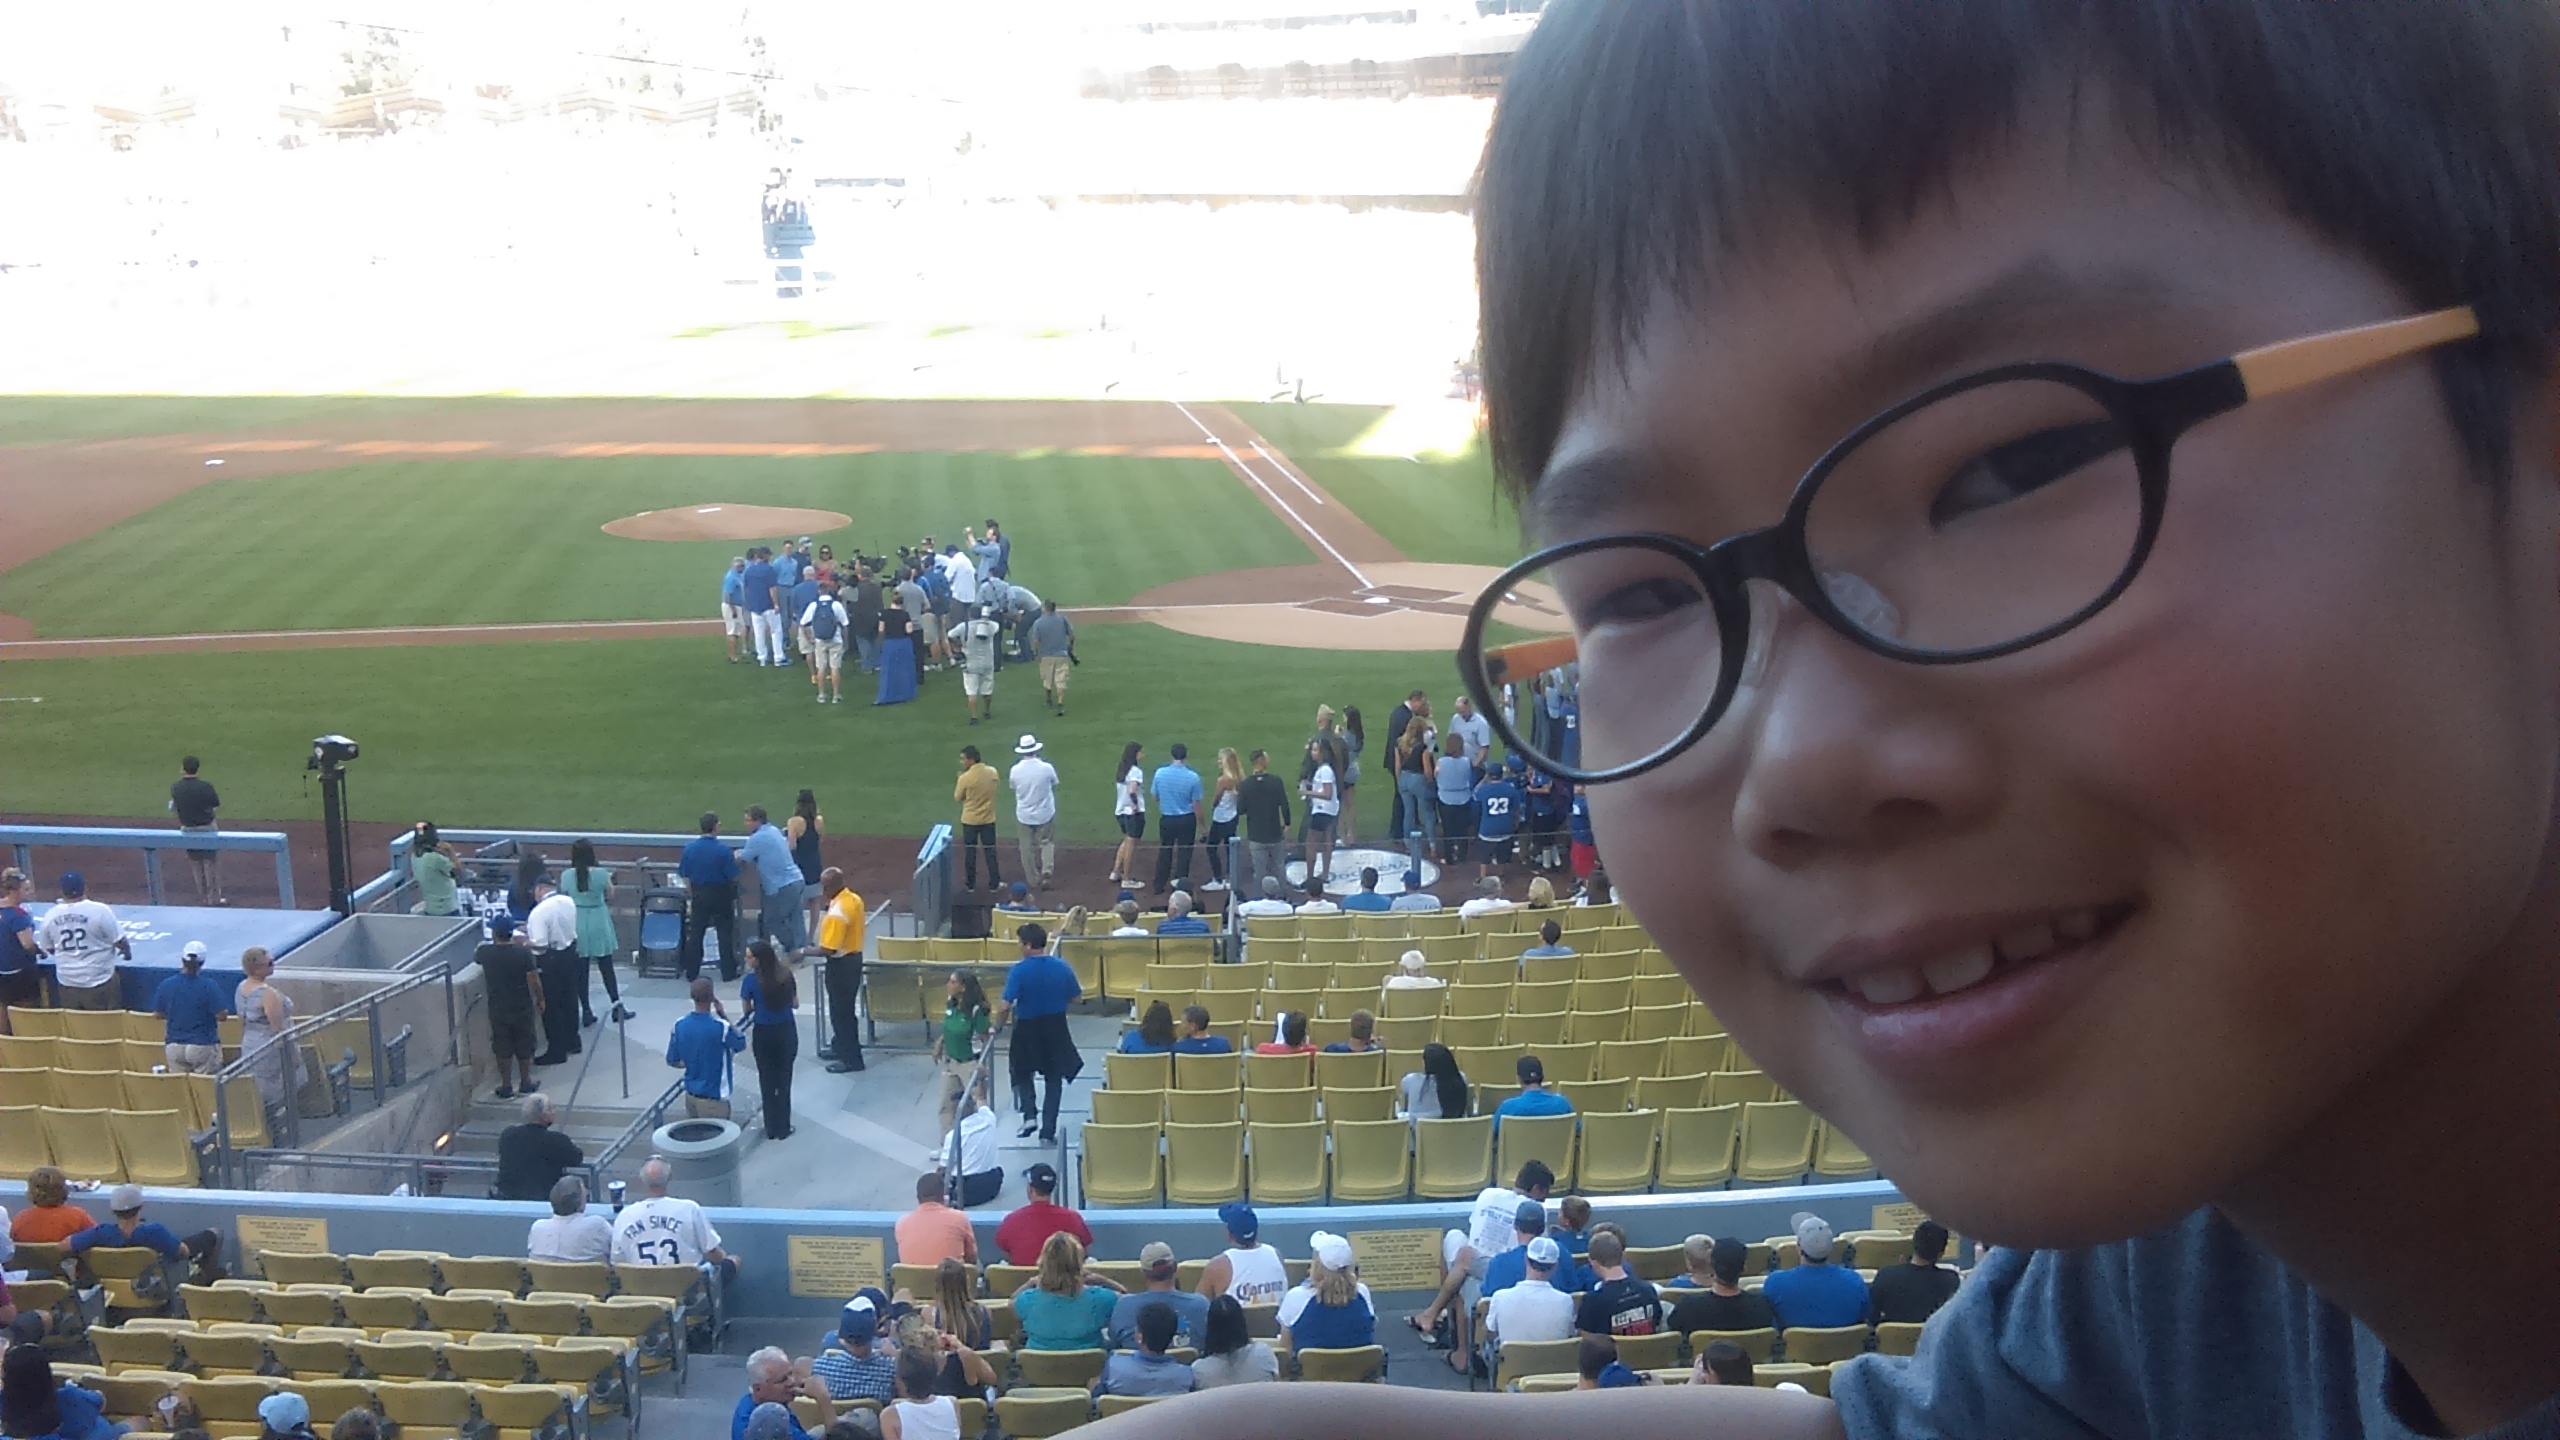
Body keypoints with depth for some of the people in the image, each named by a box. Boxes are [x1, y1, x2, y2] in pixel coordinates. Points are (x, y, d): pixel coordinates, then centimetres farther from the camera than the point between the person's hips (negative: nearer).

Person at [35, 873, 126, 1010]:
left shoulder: (51, 915, -1)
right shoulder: (99, 911, -15)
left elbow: (47, 948, 12)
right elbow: (120, 941, -10)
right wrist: (127, 952, 13)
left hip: (67, 983, 4)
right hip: (99, 981, -4)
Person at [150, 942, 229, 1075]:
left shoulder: (166, 985, -3)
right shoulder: (208, 986, -15)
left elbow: (158, 1014, 7)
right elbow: (221, 1015, -14)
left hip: (174, 1047, 4)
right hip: (203, 1046, -4)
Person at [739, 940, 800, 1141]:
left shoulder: (751, 980, -17)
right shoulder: (786, 974, -8)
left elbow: (746, 1009, -8)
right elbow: (795, 1004, 1)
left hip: (764, 1034, -2)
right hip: (787, 1031, 2)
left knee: (767, 1081, 15)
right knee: (784, 1080, 13)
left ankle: (771, 1128, 21)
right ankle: (783, 1128, 18)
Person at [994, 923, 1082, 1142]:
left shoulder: (1019, 970, -17)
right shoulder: (1062, 967, -6)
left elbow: (1005, 1006, -20)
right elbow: (1077, 997, 3)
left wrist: (998, 1026, -3)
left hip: (1027, 1029, -2)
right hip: (1056, 1029, 2)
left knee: (1023, 1074, 21)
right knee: (1054, 1078, 14)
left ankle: (1029, 1115, 3)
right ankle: (1048, 1129, 11)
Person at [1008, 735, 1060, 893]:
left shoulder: (1015, 770, -12)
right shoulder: (1046, 768, -16)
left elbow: (1013, 787, 5)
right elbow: (1054, 784, 2)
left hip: (1024, 816, 1)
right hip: (1045, 814, -1)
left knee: (1027, 849, 14)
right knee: (1047, 844, 17)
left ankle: (1033, 881, 22)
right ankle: (1047, 872, -2)